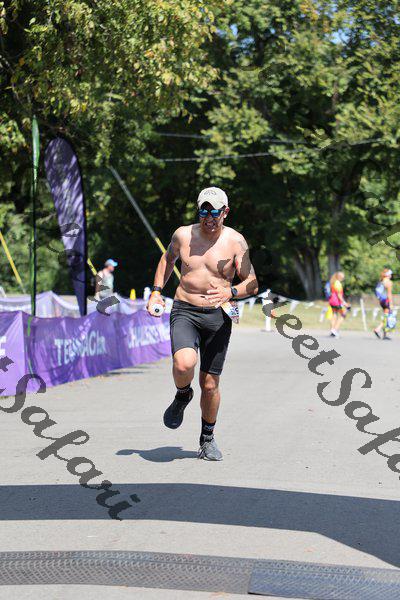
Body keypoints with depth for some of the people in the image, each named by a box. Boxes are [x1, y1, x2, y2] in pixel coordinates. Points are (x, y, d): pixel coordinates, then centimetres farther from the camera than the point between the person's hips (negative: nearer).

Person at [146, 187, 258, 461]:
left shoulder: (235, 241, -4)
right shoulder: (183, 235, 2)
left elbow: (253, 284, -5)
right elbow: (168, 259, 24)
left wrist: (230, 292, -25)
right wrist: (156, 291, 15)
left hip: (218, 316, 0)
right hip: (184, 312, 0)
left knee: (210, 384, 4)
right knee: (184, 364, -28)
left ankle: (208, 438, 27)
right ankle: (182, 396, 7)